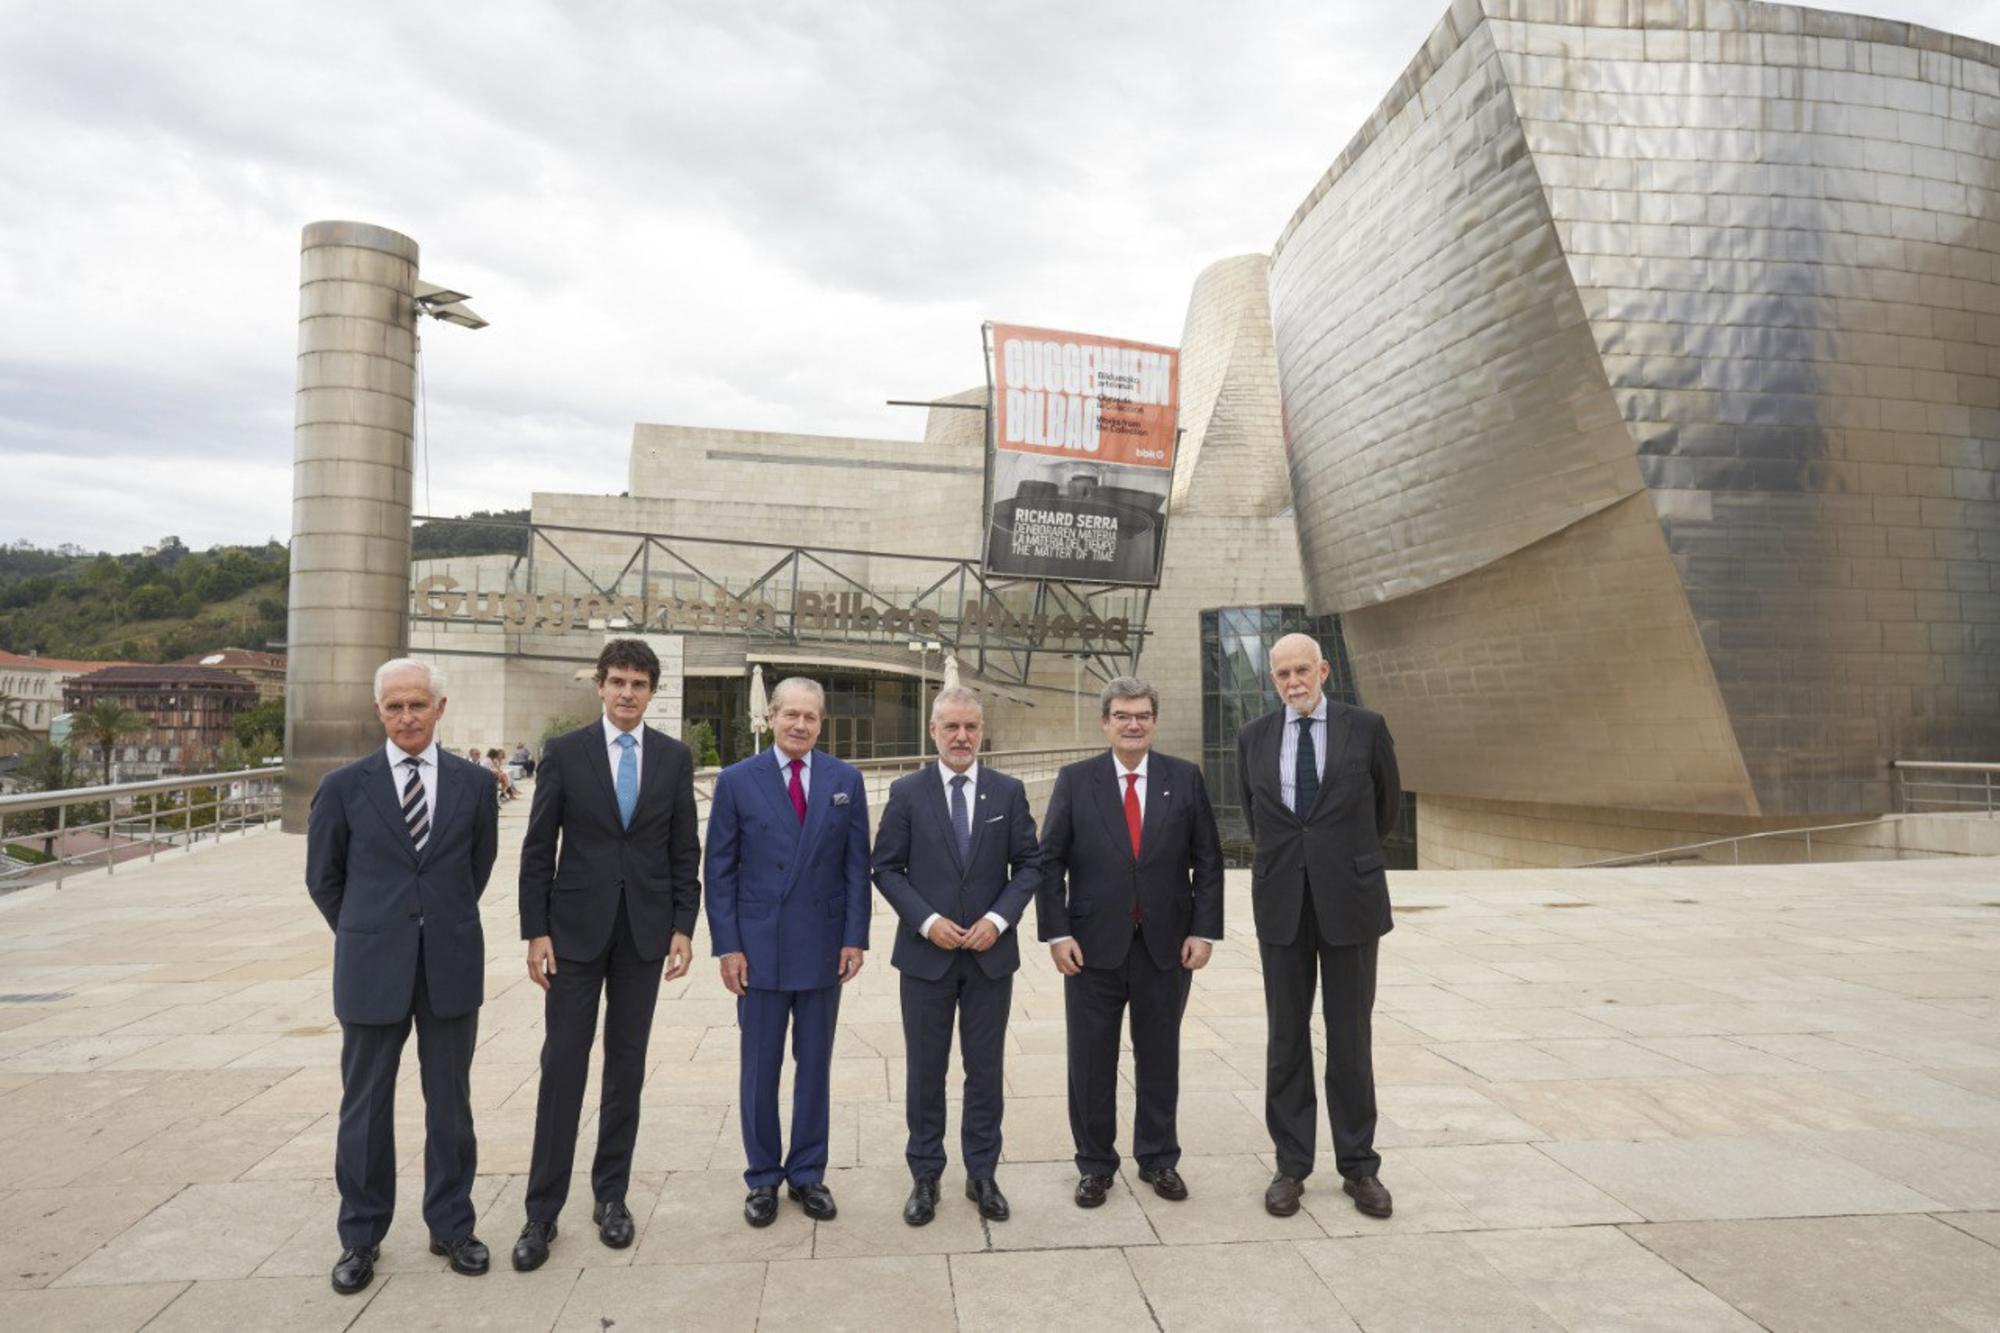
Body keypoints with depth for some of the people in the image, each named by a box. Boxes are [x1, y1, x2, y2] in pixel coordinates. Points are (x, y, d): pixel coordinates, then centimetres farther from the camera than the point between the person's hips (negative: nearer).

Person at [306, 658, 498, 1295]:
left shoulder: (473, 783, 1)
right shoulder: (344, 786, -2)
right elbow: (323, 878, 8)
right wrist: (365, 936, 12)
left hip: (451, 966, 1)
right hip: (372, 968, -1)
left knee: (450, 1102, 11)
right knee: (366, 1106, 10)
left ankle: (450, 1225, 27)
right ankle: (361, 1237, 27)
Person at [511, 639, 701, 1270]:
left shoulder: (674, 757, 3)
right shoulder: (565, 752, -2)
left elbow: (686, 850, 5)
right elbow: (537, 850, -1)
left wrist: (683, 927, -1)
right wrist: (536, 930, -6)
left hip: (645, 931, 2)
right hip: (576, 928, -1)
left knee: (627, 1068, 10)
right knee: (562, 1068, 1)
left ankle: (611, 1195, 23)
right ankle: (543, 1210, 13)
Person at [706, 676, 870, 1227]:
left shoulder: (845, 780, 2)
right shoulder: (737, 780, -2)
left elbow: (857, 865, 2)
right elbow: (720, 869, -2)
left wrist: (855, 937, -3)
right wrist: (727, 945, -6)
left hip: (823, 947, 1)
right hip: (759, 948, -1)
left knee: (815, 1064, 12)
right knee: (760, 1069, 9)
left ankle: (808, 1174, 26)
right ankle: (763, 1177, 25)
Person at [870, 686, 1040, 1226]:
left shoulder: (1009, 792, 1)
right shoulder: (907, 792, -2)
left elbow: (1027, 864, 2)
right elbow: (886, 868, -2)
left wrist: (999, 918, -12)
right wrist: (927, 921, -13)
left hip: (991, 953, 1)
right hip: (926, 953, -1)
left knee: (986, 1069, 10)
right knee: (926, 1069, 9)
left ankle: (982, 1174, 25)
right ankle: (925, 1176, 24)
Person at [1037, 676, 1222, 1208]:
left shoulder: (1185, 778, 2)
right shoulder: (1075, 780, -1)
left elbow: (1208, 861, 3)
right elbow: (1049, 862, -1)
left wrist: (1204, 930, -3)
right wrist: (1057, 933, -8)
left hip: (1166, 945, 1)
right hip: (1094, 945, -1)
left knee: (1159, 1057, 13)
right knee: (1091, 1060, 8)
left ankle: (1159, 1159, 29)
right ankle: (1095, 1164, 24)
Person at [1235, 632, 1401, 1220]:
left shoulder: (1366, 728, -2)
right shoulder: (1253, 738, 3)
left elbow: (1387, 803, 12)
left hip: (1349, 900, -1)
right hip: (1282, 904, 2)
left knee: (1350, 1037, 7)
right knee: (1286, 1039, 7)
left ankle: (1359, 1166, 20)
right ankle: (1291, 1166, 18)